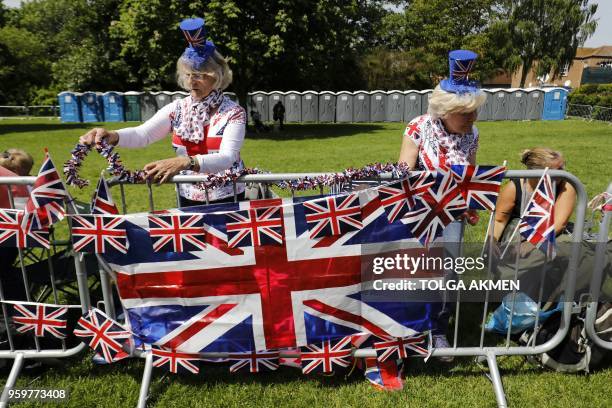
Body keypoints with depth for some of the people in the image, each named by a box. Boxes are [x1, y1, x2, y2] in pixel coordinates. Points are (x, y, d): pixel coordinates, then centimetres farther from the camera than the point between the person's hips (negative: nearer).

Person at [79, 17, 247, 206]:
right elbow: (143, 134, -11)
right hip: (189, 200, 3)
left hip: (227, 201, -3)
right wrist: (112, 136, -32)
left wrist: (185, 162, -41)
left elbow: (227, 158, -25)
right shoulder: (177, 109, 0)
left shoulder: (234, 112, -12)